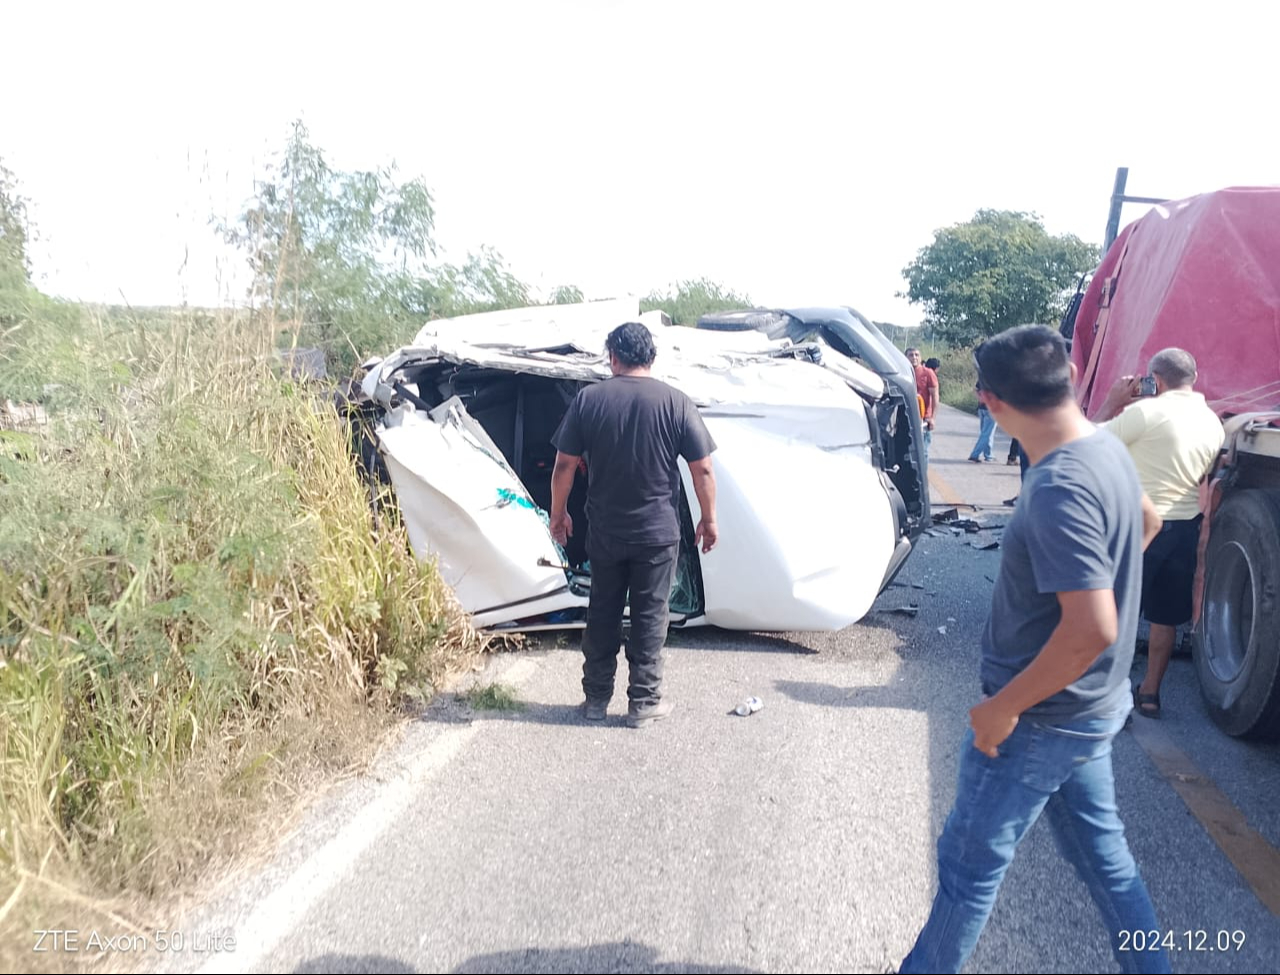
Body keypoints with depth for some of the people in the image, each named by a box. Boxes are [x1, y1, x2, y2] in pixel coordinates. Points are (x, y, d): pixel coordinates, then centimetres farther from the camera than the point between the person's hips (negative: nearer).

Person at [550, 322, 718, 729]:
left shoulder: (588, 399, -4)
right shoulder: (676, 402, -7)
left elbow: (564, 466, -3)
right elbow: (703, 470, -6)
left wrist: (558, 513, 10)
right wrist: (709, 519, 6)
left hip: (605, 531, 2)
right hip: (658, 531, -1)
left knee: (602, 614, 15)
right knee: (650, 617, 9)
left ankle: (596, 699, 24)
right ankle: (643, 703, 17)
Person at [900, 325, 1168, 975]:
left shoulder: (1058, 488, -30)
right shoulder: (1107, 449, 0)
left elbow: (1091, 630, -33)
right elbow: (1146, 520, 21)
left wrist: (1002, 708, -23)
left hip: (1041, 719, -9)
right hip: (1089, 706, 9)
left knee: (968, 867, 9)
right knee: (1101, 852, 25)